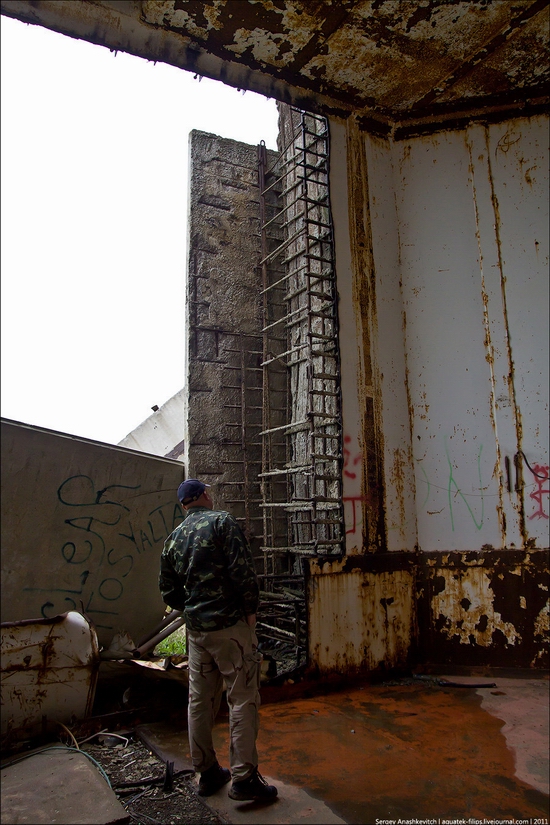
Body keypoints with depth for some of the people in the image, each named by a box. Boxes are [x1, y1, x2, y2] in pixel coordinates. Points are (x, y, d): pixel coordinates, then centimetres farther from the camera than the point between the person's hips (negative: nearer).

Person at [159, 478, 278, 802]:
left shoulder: (173, 539, 11)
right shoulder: (222, 521, -8)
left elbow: (169, 592, 14)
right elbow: (242, 569, -17)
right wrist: (251, 608, -7)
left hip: (196, 629, 7)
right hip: (230, 624, -7)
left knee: (200, 701, 14)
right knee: (243, 699, 1)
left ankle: (207, 772, 26)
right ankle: (243, 778, 6)